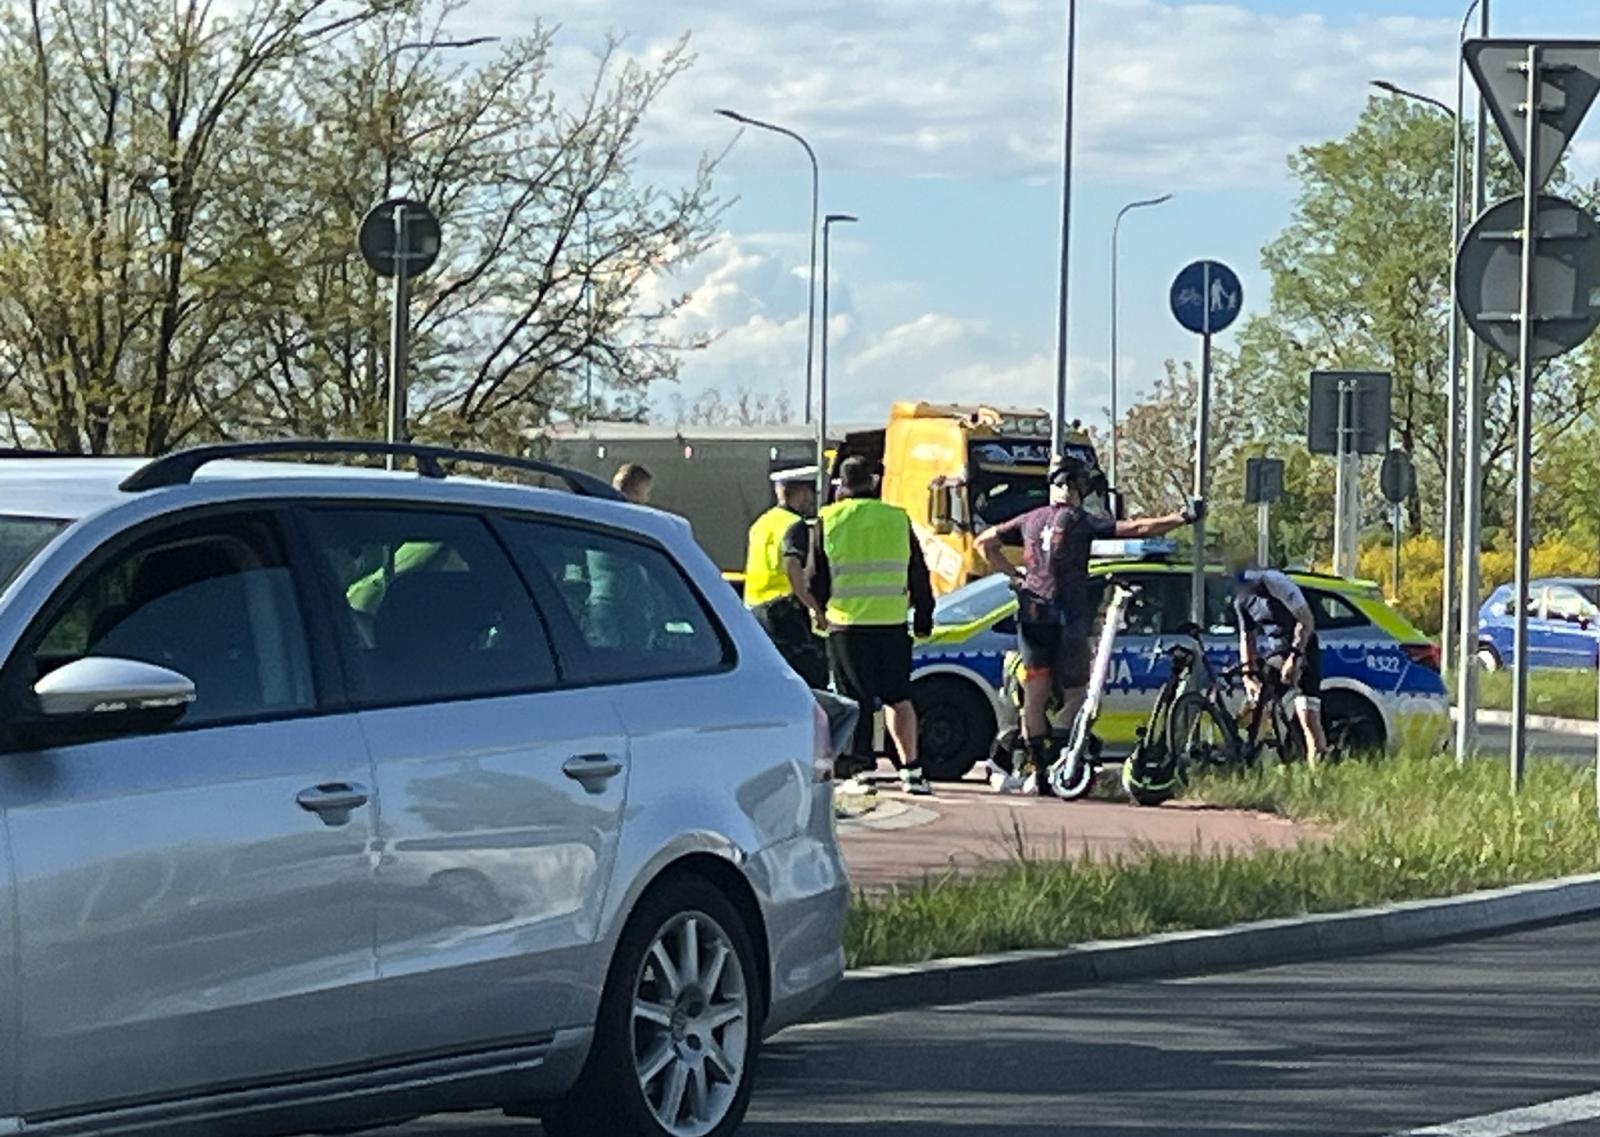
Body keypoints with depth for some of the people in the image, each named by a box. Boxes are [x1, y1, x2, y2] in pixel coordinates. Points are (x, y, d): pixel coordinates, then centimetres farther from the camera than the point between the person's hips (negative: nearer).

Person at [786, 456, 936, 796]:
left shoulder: (828, 521, 0)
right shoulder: (898, 519, 6)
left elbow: (815, 577, 3)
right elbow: (919, 577, 11)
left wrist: (819, 611, 20)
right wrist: (923, 616, 21)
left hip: (847, 624, -2)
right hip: (892, 624, 2)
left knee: (857, 700, 4)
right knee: (898, 697, 11)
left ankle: (861, 766, -1)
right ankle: (911, 771, 7)